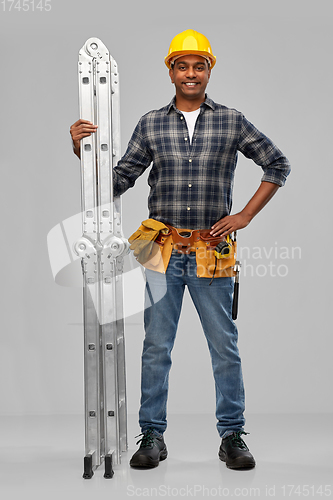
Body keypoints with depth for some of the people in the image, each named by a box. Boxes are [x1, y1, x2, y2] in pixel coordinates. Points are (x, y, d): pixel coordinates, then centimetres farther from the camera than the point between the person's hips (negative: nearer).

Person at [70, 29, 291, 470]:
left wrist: (245, 216, 4)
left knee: (225, 346, 5)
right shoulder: (151, 124, 7)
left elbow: (278, 164, 11)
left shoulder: (232, 121, 4)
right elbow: (119, 180, 7)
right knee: (156, 347, 5)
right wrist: (84, 151, -7)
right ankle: (152, 435, 16)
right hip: (163, 251, 1)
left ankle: (232, 435, 17)